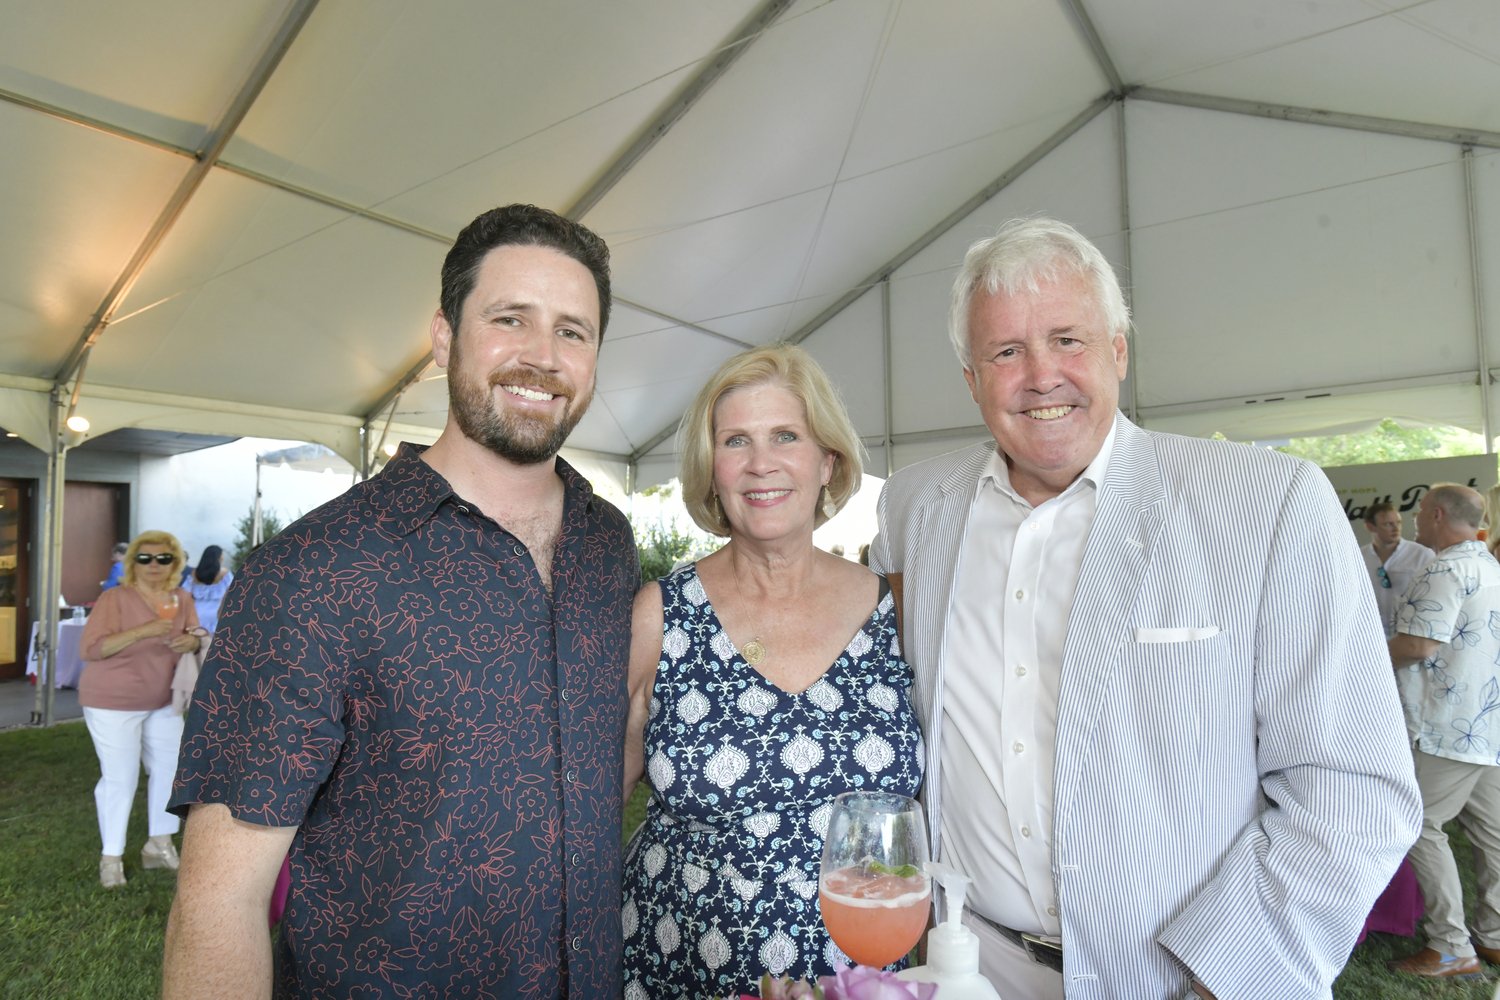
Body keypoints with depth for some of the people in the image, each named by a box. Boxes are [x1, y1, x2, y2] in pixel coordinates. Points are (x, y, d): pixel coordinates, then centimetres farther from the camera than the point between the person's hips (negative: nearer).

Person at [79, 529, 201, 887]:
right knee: (120, 778, -1)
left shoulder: (182, 599, 2)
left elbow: (195, 636, 8)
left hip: (163, 701, 5)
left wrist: (191, 641, -16)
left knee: (171, 768, 8)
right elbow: (91, 648, -19)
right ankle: (111, 858, 17)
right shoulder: (115, 598, -14)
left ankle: (160, 846, 24)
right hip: (113, 701, -5)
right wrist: (142, 631, -30)